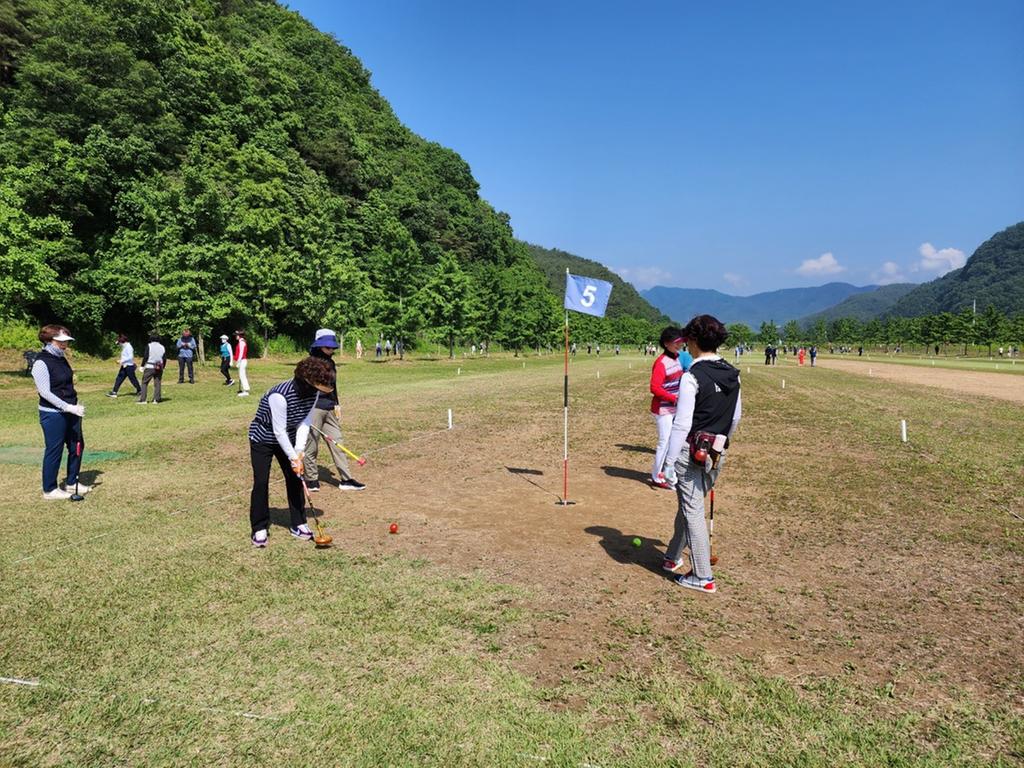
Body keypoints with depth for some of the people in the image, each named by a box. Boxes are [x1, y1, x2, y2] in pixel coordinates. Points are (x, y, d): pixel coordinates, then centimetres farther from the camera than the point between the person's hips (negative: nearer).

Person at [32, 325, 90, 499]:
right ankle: (49, 490, 15)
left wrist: (76, 406, 15)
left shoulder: (61, 358, 9)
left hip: (70, 411, 8)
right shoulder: (41, 363, -16)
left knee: (77, 446, 13)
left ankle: (71, 483, 28)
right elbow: (45, 392, -20)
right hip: (53, 414, -8)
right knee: (54, 450, 1)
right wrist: (69, 407, -23)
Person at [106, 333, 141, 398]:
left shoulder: (128, 347, -15)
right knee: (119, 378, 4)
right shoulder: (124, 347, 14)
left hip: (129, 366, -9)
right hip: (124, 366, 9)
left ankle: (139, 390, 18)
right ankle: (114, 392, 3)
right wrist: (120, 361, 12)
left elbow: (130, 357, -23)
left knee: (133, 379, 2)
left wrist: (122, 361, -19)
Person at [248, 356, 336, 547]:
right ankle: (259, 529, 7)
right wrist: (293, 457, -26)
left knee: (295, 478, 4)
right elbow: (279, 431, -30)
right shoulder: (279, 395, -37)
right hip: (263, 438, -6)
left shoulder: (313, 392, -17)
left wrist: (299, 451, -21)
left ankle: (298, 524, 15)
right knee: (261, 482, -6)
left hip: (287, 438, 6)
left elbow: (305, 422, -12)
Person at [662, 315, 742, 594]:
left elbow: (681, 424, -18)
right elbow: (736, 416, 14)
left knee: (693, 511, 2)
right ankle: (673, 558, 37)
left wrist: (670, 461, -12)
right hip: (717, 454, 8)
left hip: (692, 453, -8)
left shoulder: (692, 376, -18)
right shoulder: (732, 375, 5)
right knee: (689, 504, 21)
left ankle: (703, 577, 8)